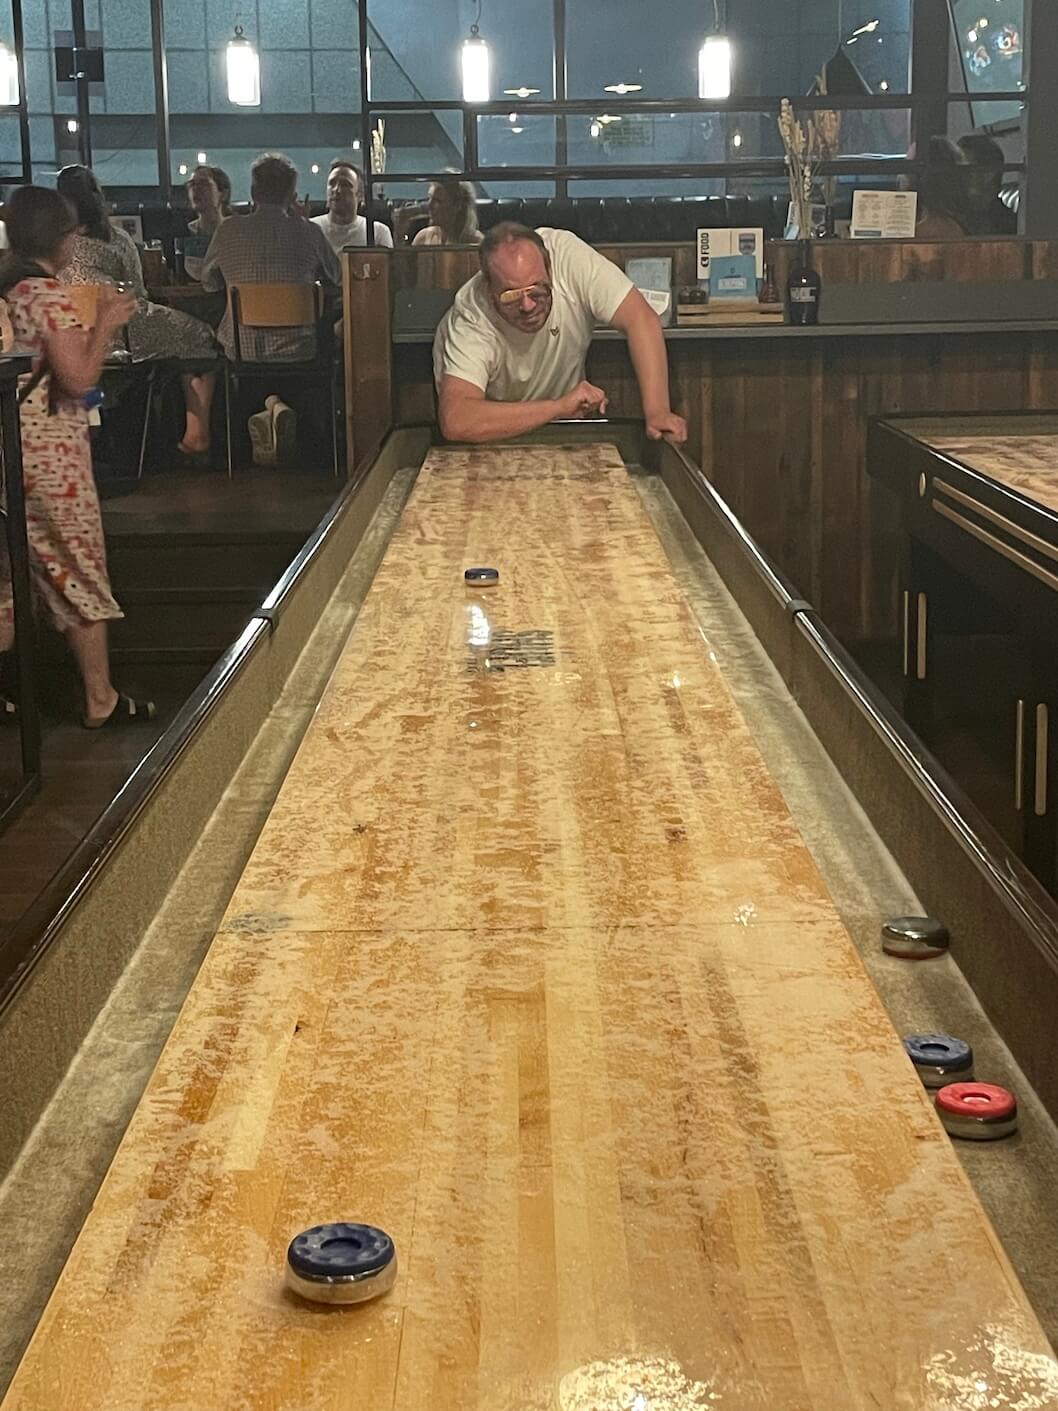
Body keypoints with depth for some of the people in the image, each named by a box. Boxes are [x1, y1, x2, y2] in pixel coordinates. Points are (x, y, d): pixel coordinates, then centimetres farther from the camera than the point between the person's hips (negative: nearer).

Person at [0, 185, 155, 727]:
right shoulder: (47, 294, -15)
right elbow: (80, 378, -20)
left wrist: (93, 320, 17)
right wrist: (106, 323, -8)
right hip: (50, 451, -8)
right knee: (80, 575, 1)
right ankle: (101, 700, 9)